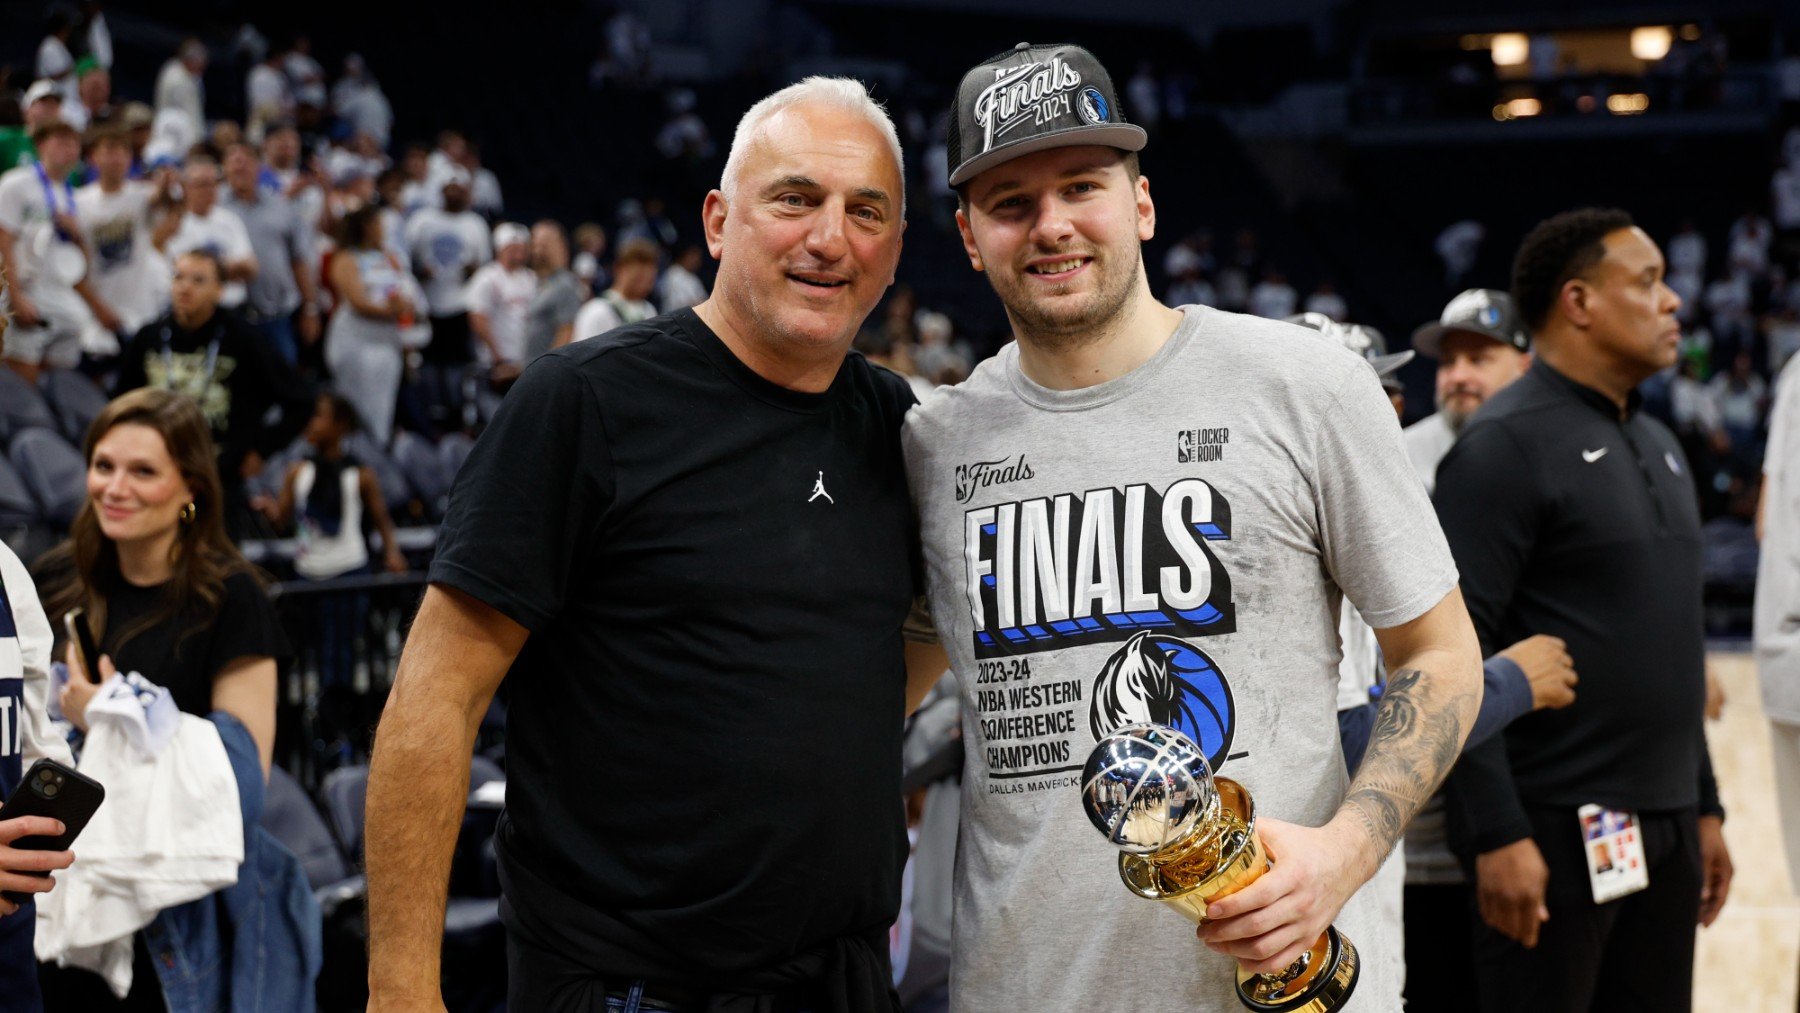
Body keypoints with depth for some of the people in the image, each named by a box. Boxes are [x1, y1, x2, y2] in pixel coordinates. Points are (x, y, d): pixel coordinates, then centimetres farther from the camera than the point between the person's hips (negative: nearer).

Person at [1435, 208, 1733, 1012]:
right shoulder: (1505, 446, -11)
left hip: (1666, 826, 8)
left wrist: (1704, 807, 19)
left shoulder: (1657, 444, 15)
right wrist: (1496, 833, -21)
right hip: (1556, 832, -8)